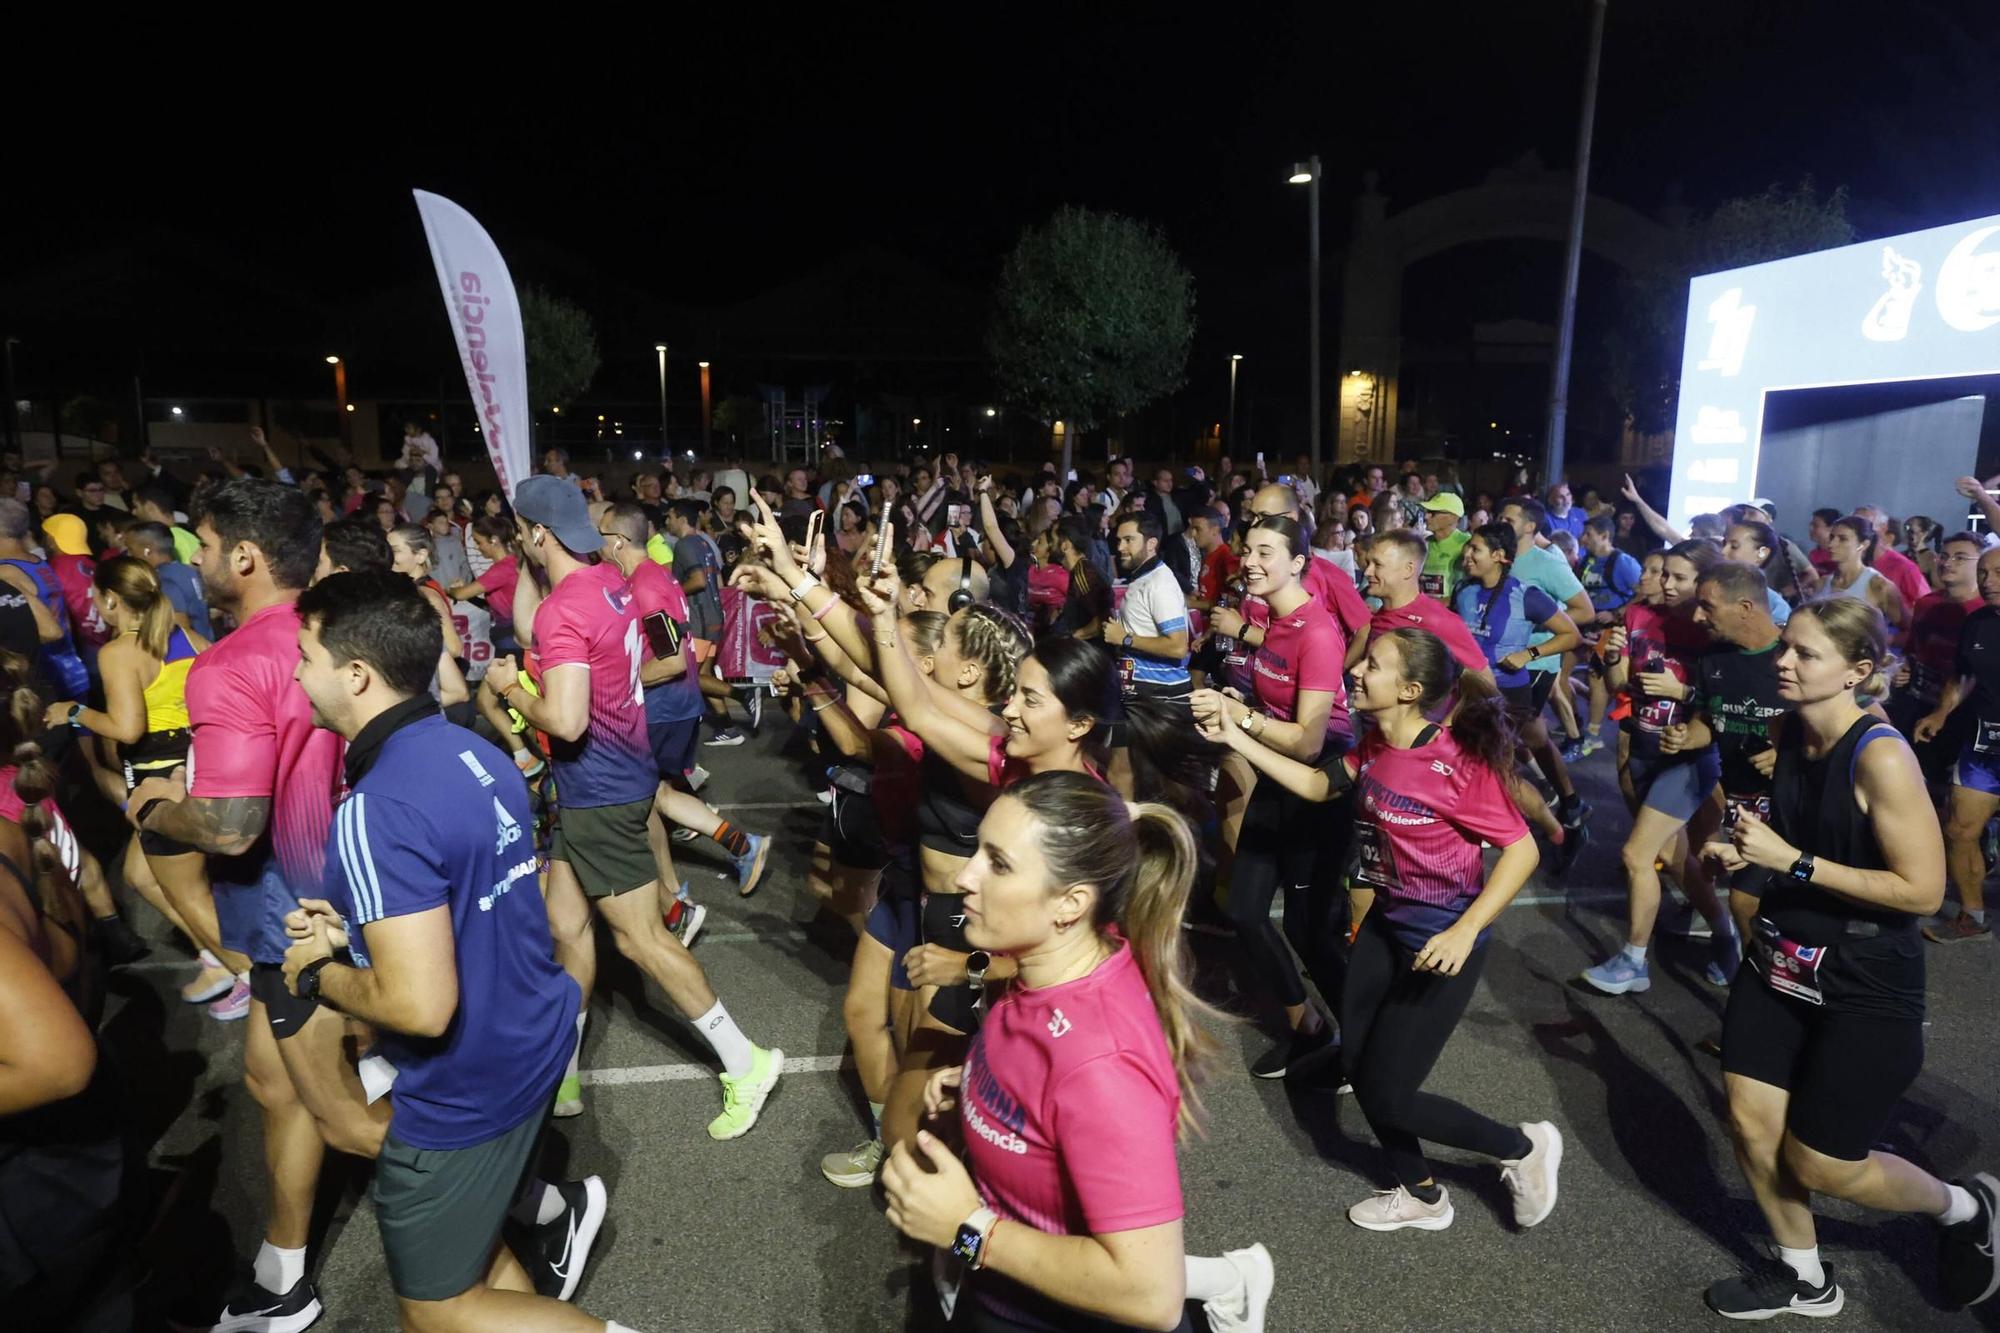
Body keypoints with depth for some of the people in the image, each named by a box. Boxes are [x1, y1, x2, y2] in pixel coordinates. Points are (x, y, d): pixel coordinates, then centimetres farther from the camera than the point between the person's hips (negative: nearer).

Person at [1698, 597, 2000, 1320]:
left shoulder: (1881, 756, -24)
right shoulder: (1790, 729, -1)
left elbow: (1922, 889, -22)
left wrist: (1793, 862, -25)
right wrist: (1746, 847, -3)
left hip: (1865, 987, -6)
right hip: (1779, 961, 7)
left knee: (1820, 1164, 6)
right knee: (1750, 1123, 9)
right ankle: (1803, 1276, 34)